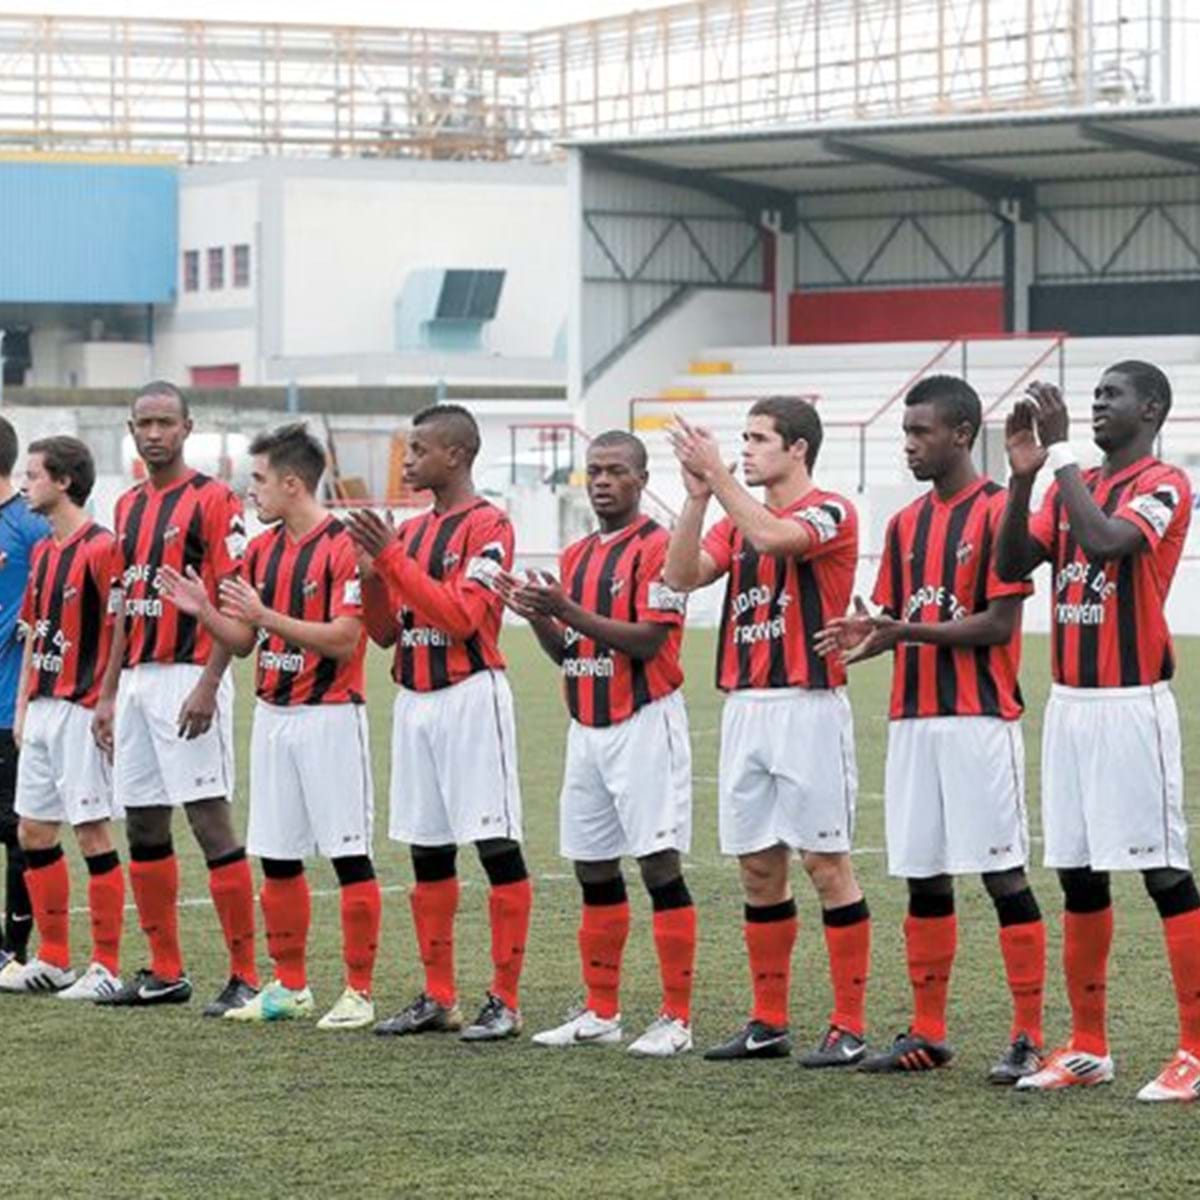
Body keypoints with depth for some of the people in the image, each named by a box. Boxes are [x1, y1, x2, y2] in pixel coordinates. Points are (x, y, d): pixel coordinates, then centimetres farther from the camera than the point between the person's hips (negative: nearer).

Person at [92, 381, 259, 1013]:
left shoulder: (213, 500, -7)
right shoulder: (129, 506, 17)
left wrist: (208, 686, -19)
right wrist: (108, 693, 17)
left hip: (187, 680, -8)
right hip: (137, 682, 8)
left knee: (209, 819, -10)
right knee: (143, 826, 9)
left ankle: (245, 977, -8)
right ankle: (165, 973, 18)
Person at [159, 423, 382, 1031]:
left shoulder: (344, 547, -11)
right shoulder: (263, 549, 12)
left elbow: (343, 639, -18)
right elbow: (242, 641, 17)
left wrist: (266, 615, -20)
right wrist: (204, 611, -1)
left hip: (329, 714, -8)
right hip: (273, 714, 8)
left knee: (349, 855, -4)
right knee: (277, 858, 9)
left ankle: (359, 992, 0)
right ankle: (290, 985, 18)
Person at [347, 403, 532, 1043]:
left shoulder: (487, 526, -8)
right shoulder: (409, 530, 16)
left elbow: (462, 617, -18)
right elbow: (384, 631, 16)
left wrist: (393, 558, -18)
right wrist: (372, 569, -1)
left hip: (469, 696, -8)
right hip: (414, 698, 8)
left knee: (496, 843, -7)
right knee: (428, 852, 9)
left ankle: (506, 1001, -5)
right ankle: (438, 999, 15)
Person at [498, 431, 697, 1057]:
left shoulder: (658, 547, -9)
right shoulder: (576, 555, 17)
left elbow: (648, 640, -17)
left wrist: (571, 612, -20)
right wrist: (539, 617, 1)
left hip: (643, 725, -8)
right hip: (588, 727, 8)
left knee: (660, 865, -8)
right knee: (593, 871, 10)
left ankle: (676, 1018, -6)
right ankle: (601, 1012, 17)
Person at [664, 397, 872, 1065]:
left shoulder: (831, 513, -5)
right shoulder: (738, 519, 16)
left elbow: (773, 537, -24)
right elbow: (683, 576, 3)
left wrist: (718, 474, -18)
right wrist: (698, 496, -7)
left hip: (809, 705, -7)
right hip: (745, 706, 7)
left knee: (826, 861, -6)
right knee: (759, 866, 9)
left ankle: (850, 1026, -2)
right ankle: (769, 1022, 15)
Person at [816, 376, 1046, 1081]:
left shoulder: (999, 512, -7)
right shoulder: (907, 524, 16)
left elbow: (999, 624, -13)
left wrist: (907, 631, -18)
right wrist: (869, 638, -3)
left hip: (981, 719, -7)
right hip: (914, 719, 7)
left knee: (1004, 873, -6)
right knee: (924, 877, 9)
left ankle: (1029, 1037, -3)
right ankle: (928, 1034, 15)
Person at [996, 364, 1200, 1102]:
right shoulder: (1072, 485, 15)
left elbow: (1102, 541, -25)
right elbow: (1013, 565, 5)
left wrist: (1060, 450, -19)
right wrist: (1025, 475, -7)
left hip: (1131, 703, -8)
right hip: (1069, 701, 8)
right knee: (1078, 875, 10)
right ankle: (1088, 1048, 17)